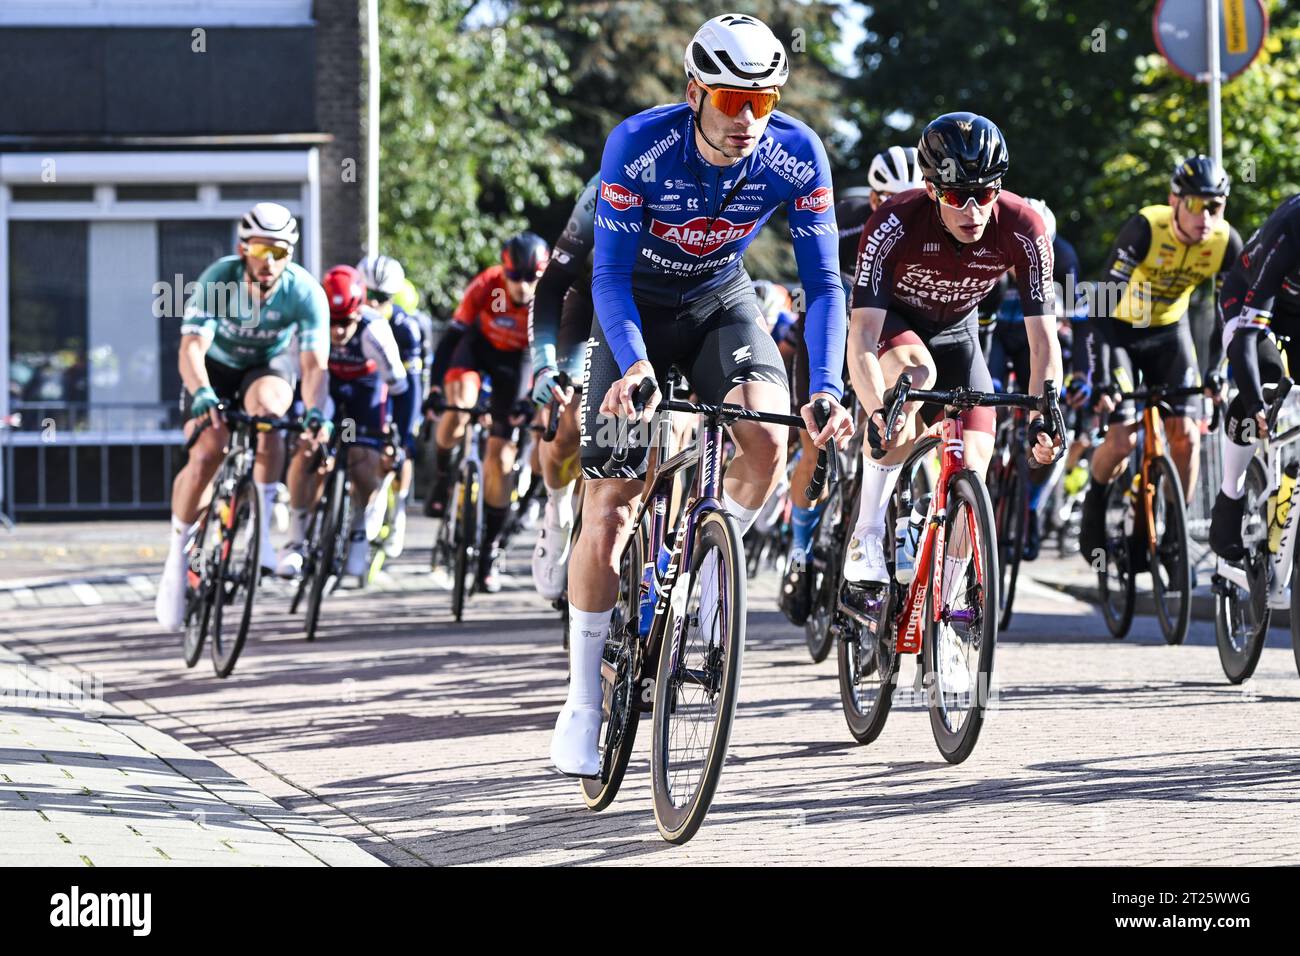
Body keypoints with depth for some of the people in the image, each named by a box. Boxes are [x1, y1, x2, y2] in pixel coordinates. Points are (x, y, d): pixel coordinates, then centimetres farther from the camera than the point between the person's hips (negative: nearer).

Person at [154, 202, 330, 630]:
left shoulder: (305, 292, -27)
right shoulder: (217, 280, -30)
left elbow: (315, 363, -33)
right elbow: (192, 348, -38)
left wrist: (315, 412, -52)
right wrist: (201, 394, -59)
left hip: (268, 367, 0)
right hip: (216, 367, 0)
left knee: (266, 409, -34)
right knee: (204, 457, -20)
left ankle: (262, 529, -25)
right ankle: (176, 559, -1)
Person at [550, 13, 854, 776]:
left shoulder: (797, 156, -24)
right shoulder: (639, 146, -30)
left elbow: (823, 282, -19)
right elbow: (610, 273, -28)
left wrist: (827, 387, -34)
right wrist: (635, 366, -45)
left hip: (722, 303, 2)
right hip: (637, 308, -2)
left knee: (768, 439, -29)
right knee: (607, 511, -8)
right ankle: (583, 704, 3)